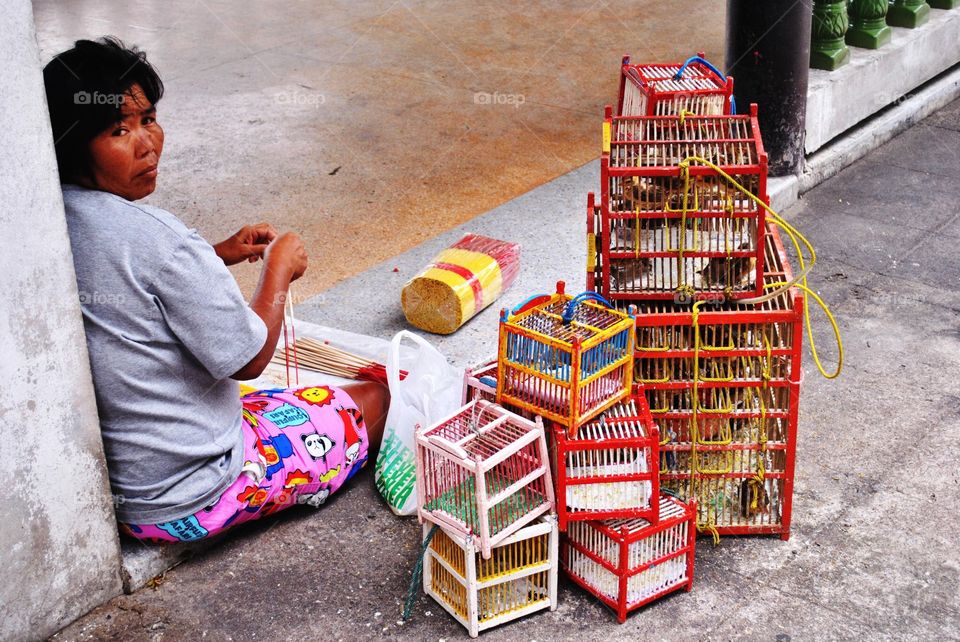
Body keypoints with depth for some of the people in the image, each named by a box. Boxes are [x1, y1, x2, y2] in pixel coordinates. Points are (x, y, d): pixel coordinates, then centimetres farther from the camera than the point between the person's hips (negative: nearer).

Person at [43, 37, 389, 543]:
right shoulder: (154, 237, -28)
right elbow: (248, 358, -20)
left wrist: (217, 256, 10)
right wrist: (279, 268, -5)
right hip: (185, 502, -8)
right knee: (374, 396, 9)